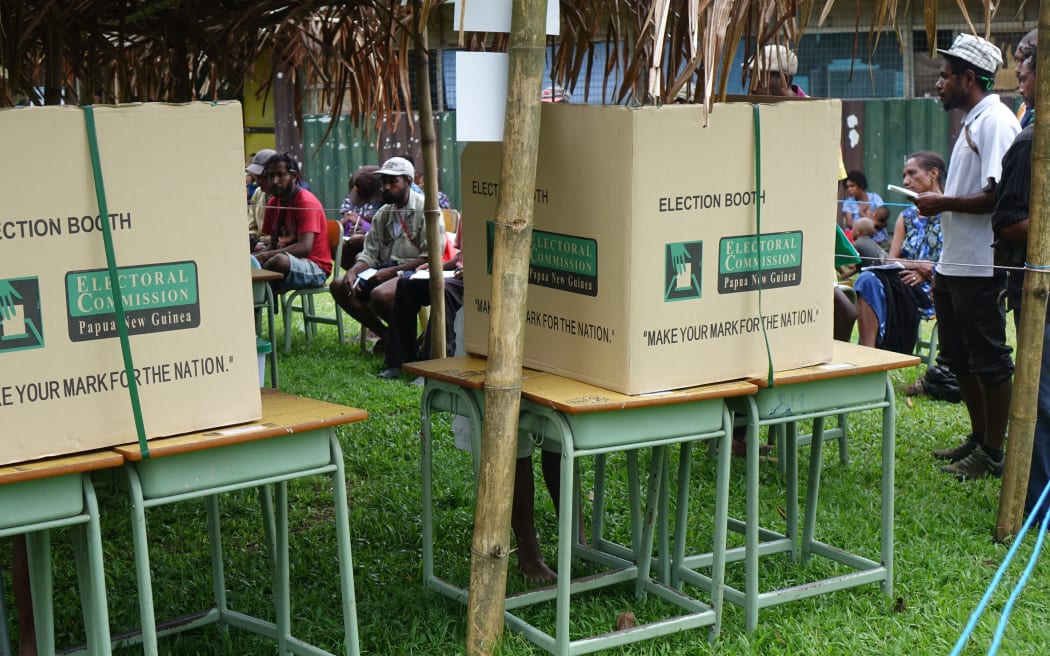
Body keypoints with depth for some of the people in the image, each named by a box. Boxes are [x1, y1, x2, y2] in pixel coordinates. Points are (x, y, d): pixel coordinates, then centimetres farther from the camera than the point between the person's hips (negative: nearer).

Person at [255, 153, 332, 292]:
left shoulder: (306, 202, -12)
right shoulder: (273, 203, 12)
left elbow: (305, 247, -23)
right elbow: (274, 245, 14)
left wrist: (266, 255, -28)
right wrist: (257, 257, -9)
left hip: (315, 268, -8)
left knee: (279, 260, -37)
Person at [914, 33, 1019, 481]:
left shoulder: (995, 122, -15)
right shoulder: (972, 122, 17)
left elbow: (999, 196, -24)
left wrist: (945, 203, -15)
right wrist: (941, 204, 12)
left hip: (979, 266, -11)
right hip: (953, 261, 11)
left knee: (989, 359, -1)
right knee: (958, 358, 17)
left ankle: (993, 454, 7)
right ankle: (980, 437, 30)